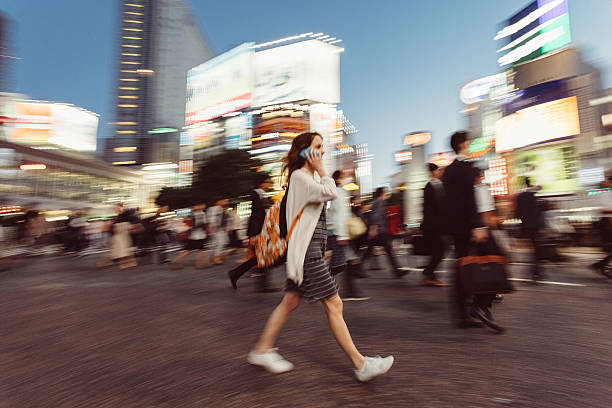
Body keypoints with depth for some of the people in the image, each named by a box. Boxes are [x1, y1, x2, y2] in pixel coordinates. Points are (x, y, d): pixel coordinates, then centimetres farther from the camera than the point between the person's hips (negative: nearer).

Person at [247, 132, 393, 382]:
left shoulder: (312, 176, 20)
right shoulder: (298, 176, -10)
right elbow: (330, 193, -21)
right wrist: (321, 170, -9)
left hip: (313, 248, 10)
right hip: (307, 249, -10)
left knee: (291, 301, 14)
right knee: (334, 305, -3)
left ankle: (262, 350, 28)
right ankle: (361, 365, 11)